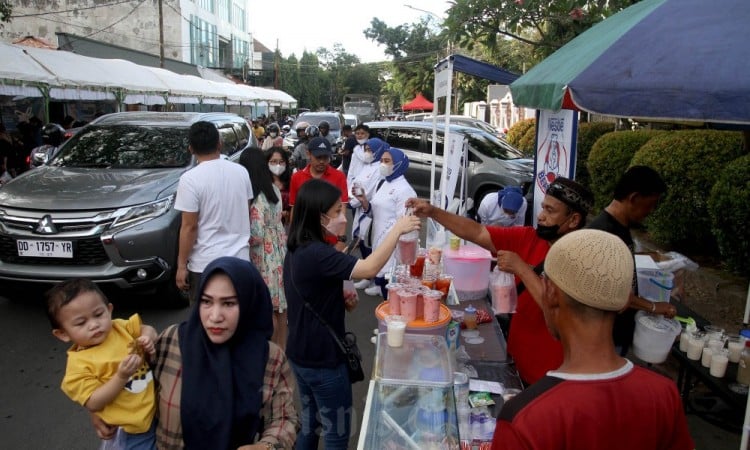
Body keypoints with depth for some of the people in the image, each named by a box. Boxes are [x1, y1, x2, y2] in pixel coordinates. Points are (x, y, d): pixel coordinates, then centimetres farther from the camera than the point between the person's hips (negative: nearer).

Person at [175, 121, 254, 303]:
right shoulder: (241, 171, 3)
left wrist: (181, 265, -5)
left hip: (206, 264, -5)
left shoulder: (190, 179, -13)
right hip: (240, 259, 5)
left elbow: (189, 227, -13)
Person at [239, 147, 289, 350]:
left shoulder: (255, 199, -21)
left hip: (265, 257, -8)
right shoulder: (274, 190, 3)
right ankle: (281, 347, 31)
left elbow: (256, 235, -22)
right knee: (280, 303, 17)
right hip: (280, 250, 8)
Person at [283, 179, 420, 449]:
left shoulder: (297, 249, 3)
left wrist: (341, 299, -2)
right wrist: (397, 229, -25)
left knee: (309, 424, 24)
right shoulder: (316, 253, -27)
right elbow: (369, 268, -35)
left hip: (301, 354, 9)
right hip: (322, 360, -9)